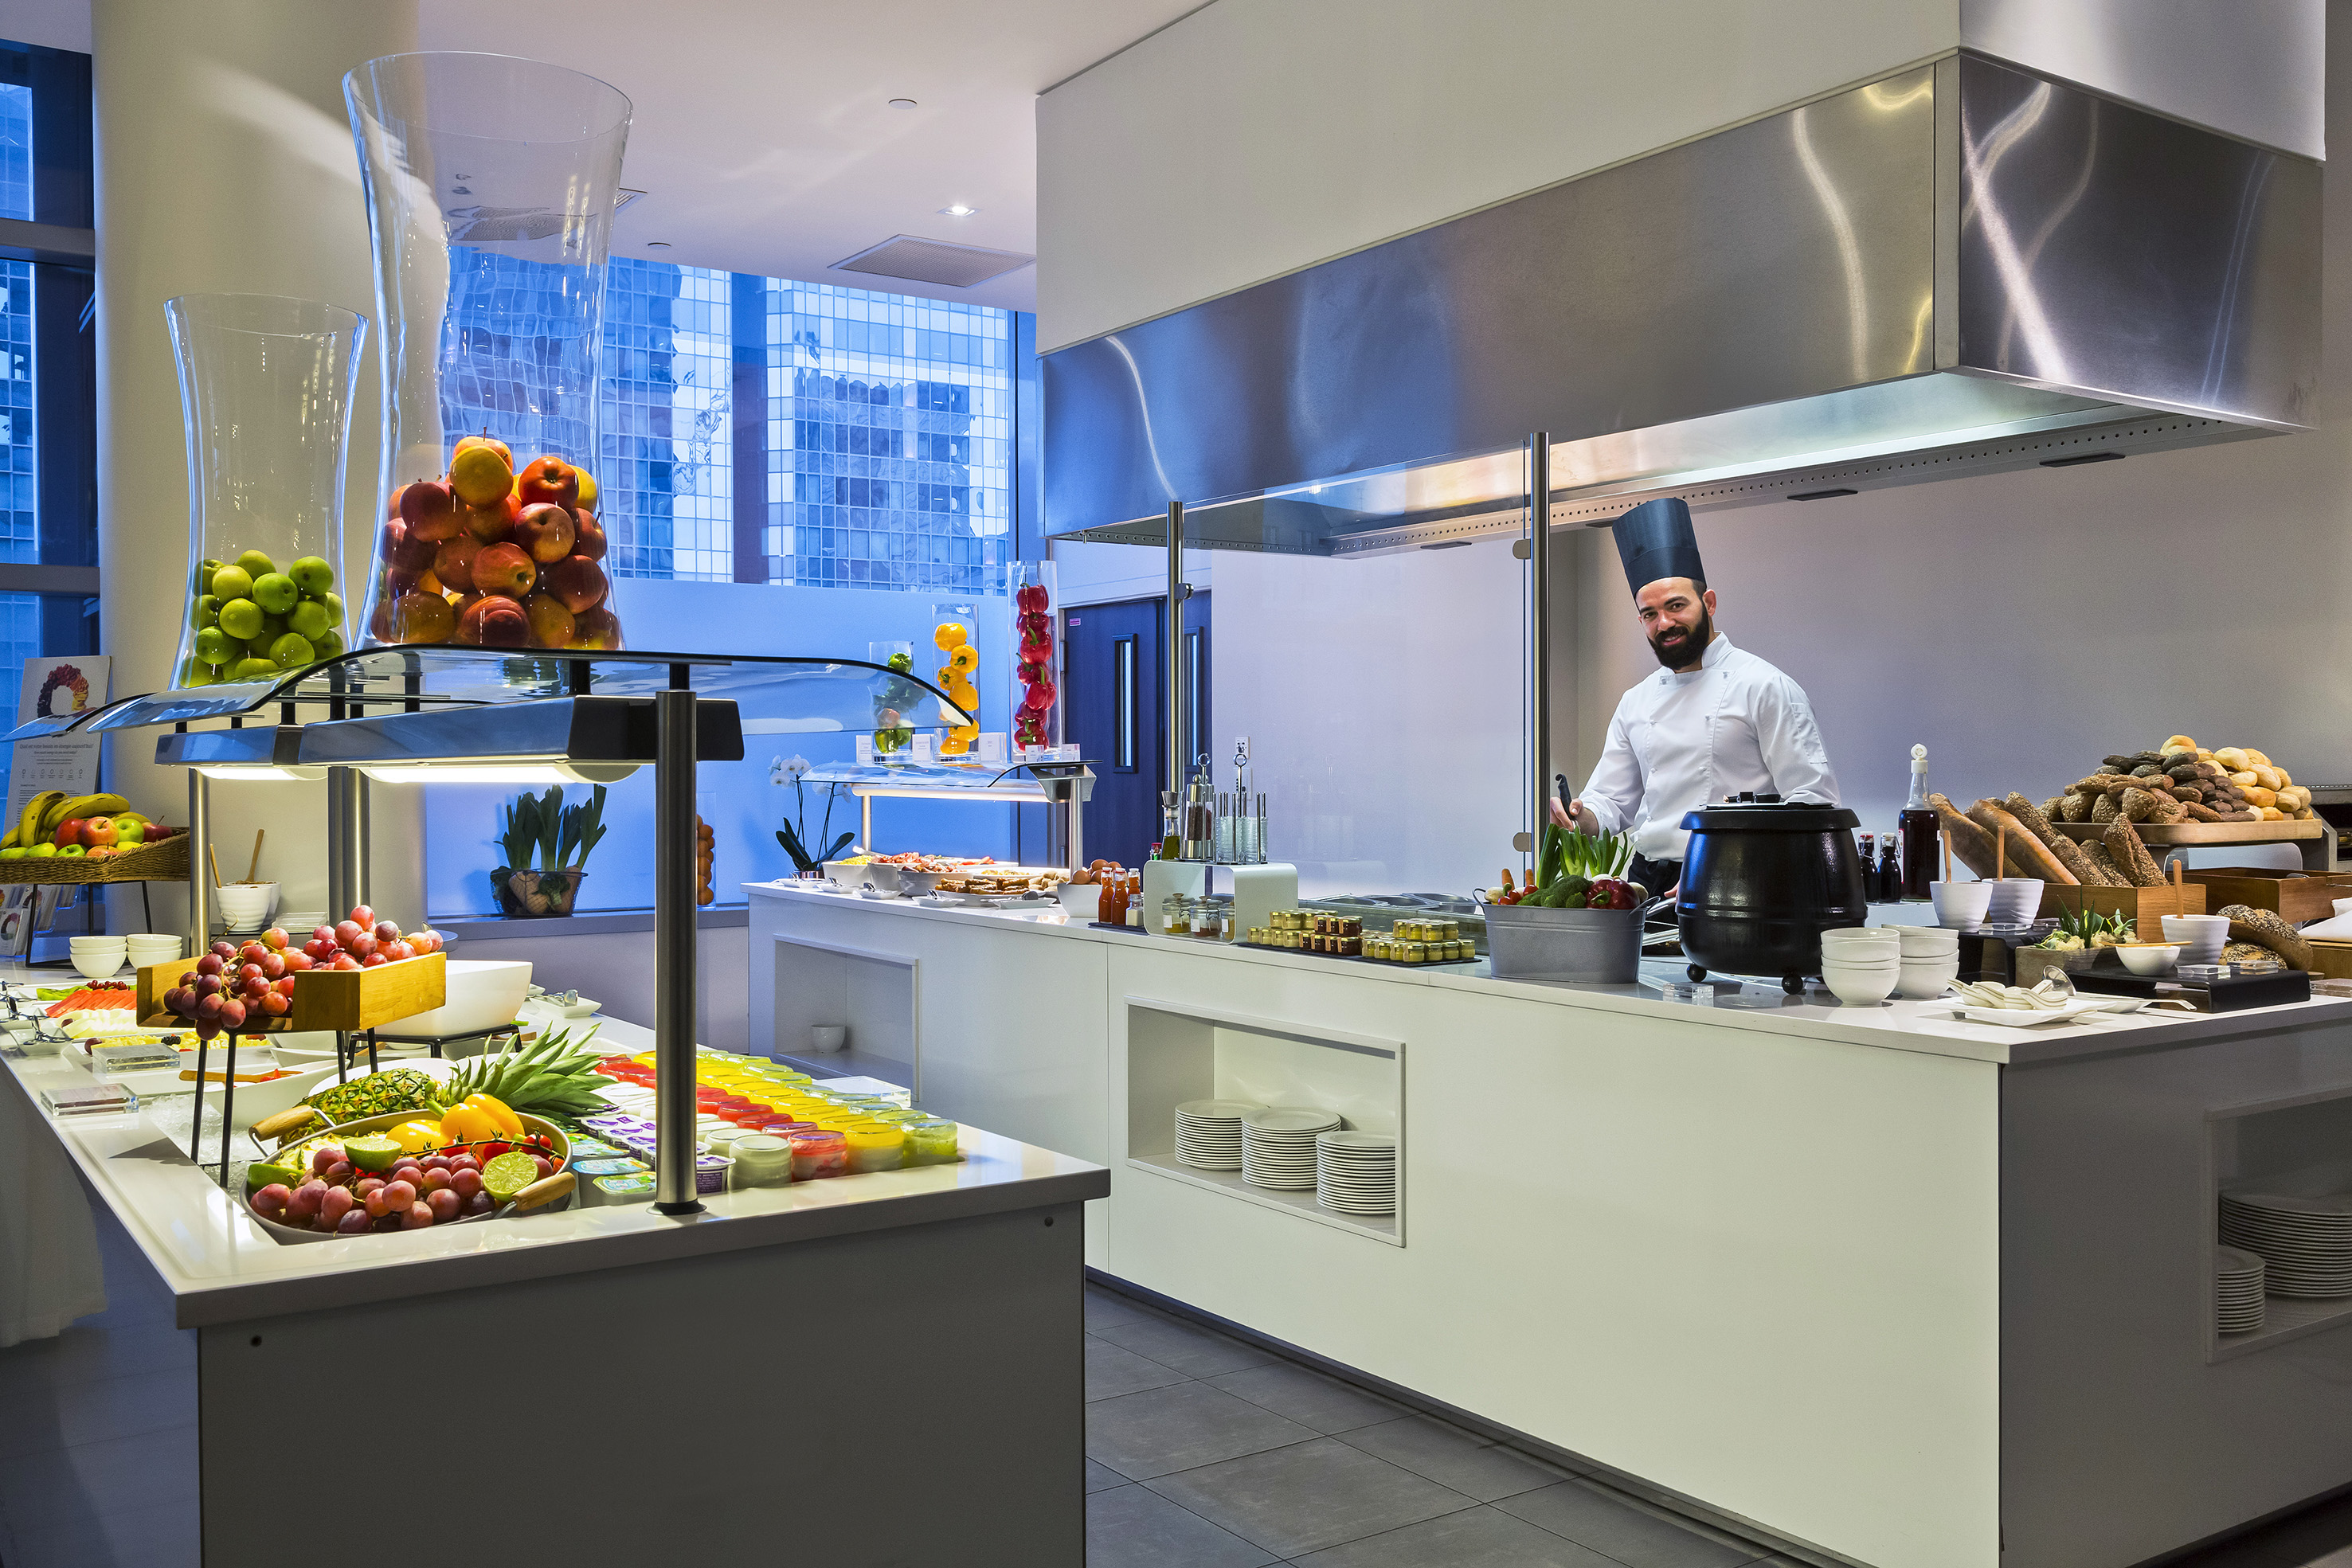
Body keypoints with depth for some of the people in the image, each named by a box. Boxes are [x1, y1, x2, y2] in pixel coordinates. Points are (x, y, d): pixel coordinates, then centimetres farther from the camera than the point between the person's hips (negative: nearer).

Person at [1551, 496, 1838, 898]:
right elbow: (1613, 801, 21)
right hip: (1647, 881, 5)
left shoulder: (1764, 686, 1)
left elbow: (1813, 798, -5)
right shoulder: (1636, 703, 19)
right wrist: (1580, 815, -3)